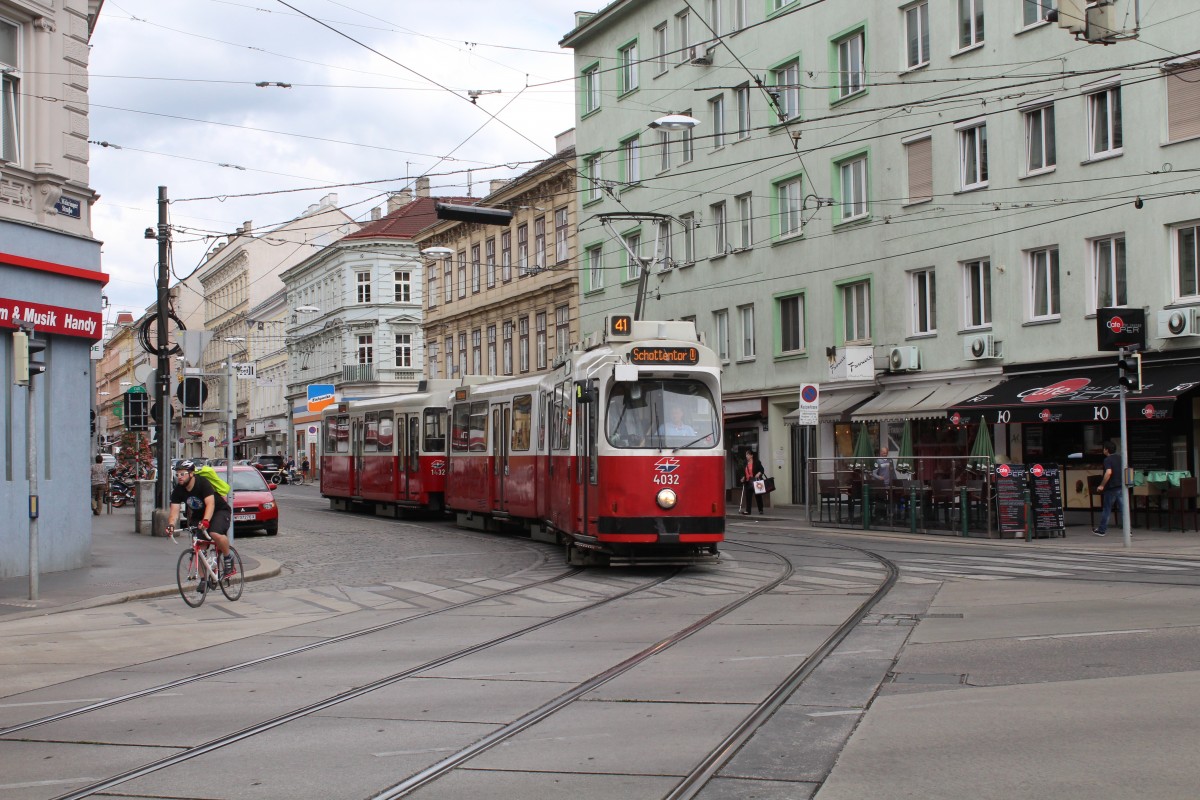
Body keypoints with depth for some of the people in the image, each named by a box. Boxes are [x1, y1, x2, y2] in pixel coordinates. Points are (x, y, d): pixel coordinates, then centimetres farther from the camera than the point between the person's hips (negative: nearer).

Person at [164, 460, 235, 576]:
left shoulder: (203, 483, -27)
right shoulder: (178, 491, -11)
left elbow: (210, 503, -38)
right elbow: (174, 510, -19)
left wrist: (205, 521, -55)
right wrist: (171, 524, -41)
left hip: (219, 511, -6)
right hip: (199, 514, 6)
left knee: (215, 534, -34)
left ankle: (228, 558, -10)